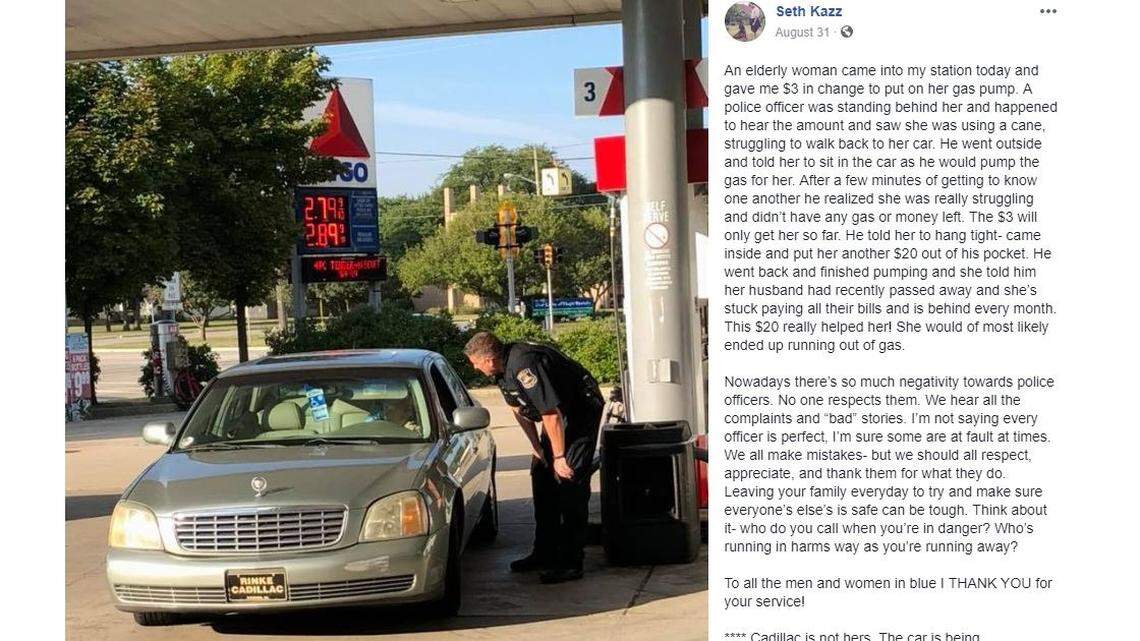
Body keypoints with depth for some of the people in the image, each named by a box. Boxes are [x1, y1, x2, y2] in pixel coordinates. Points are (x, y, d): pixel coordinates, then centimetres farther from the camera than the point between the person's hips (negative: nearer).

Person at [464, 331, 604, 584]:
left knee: (569, 482, -14)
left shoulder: (523, 366, -32)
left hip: (582, 409, -10)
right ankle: (545, 553, 20)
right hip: (560, 413, 10)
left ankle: (571, 562, -12)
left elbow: (552, 414, -30)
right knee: (541, 477, 11)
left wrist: (559, 456, -23)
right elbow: (519, 408, 12)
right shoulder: (504, 367, -1)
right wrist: (537, 446, 9)